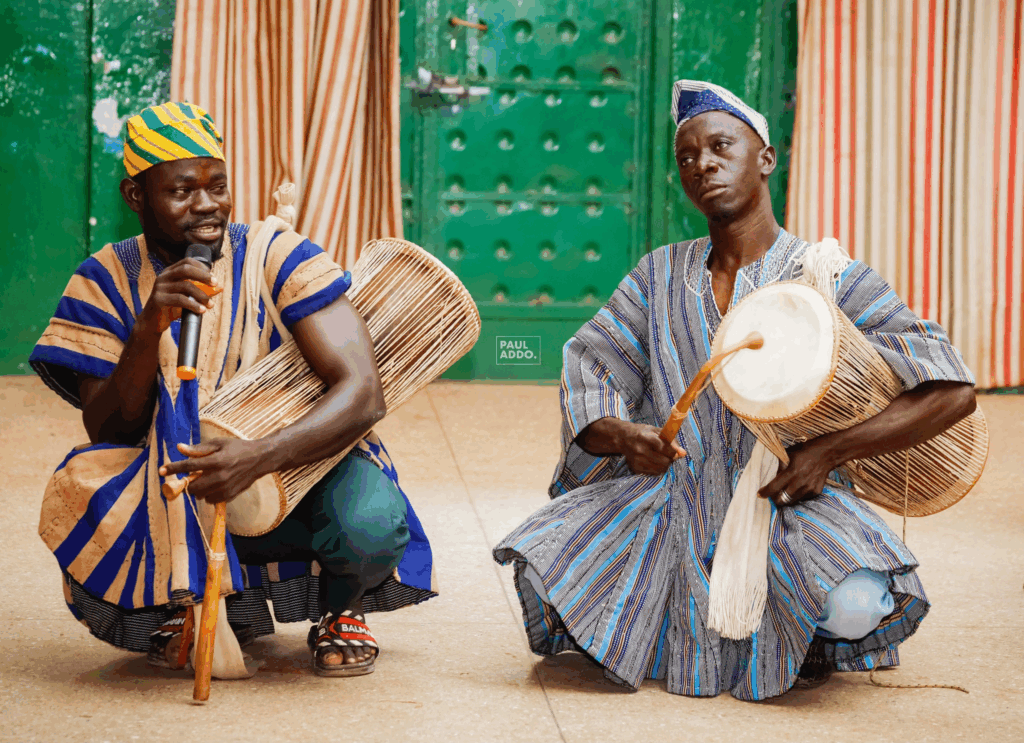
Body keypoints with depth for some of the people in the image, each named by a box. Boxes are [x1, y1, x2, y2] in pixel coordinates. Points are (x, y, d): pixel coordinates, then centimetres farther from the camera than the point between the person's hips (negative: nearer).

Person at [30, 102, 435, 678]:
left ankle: (341, 607, 6)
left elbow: (364, 394, -23)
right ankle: (186, 602, 6)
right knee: (81, 500, -29)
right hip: (176, 503, 2)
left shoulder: (279, 259, -13)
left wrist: (258, 457, -39)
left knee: (372, 522, -35)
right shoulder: (107, 281, -5)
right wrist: (150, 329, -30)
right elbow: (108, 431, -12)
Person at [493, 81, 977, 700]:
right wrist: (621, 434, -19)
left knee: (861, 604, -34)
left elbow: (953, 393, -8)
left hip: (788, 510, -3)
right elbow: (586, 376, 5)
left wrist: (830, 450, -18)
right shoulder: (661, 275, 10)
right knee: (543, 567, -22)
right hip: (672, 504, 3)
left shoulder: (833, 279, -2)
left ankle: (813, 643, 7)